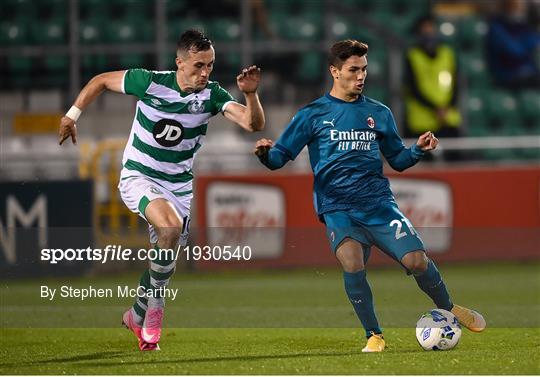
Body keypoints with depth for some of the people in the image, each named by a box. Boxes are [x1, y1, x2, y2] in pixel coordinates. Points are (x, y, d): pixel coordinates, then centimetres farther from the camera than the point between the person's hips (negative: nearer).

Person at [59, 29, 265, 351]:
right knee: (171, 227, -31)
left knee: (165, 254, 6)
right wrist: (72, 116, 1)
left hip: (179, 184, 4)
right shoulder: (151, 82, -16)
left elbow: (254, 124, -20)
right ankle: (155, 308, -14)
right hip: (139, 177, -4)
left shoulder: (212, 94, -10)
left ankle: (138, 316, 33)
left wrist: (251, 94, -38)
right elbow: (102, 80, -1)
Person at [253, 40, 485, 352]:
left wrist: (419, 150, -1)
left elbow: (398, 160, 19)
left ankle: (448, 310, 15)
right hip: (337, 208, -2)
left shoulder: (379, 113, 13)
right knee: (353, 264, -27)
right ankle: (374, 336, -9)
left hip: (378, 203, 2)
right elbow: (279, 158, 3)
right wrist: (266, 153, -20)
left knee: (416, 260, -14)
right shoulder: (312, 115, 5)